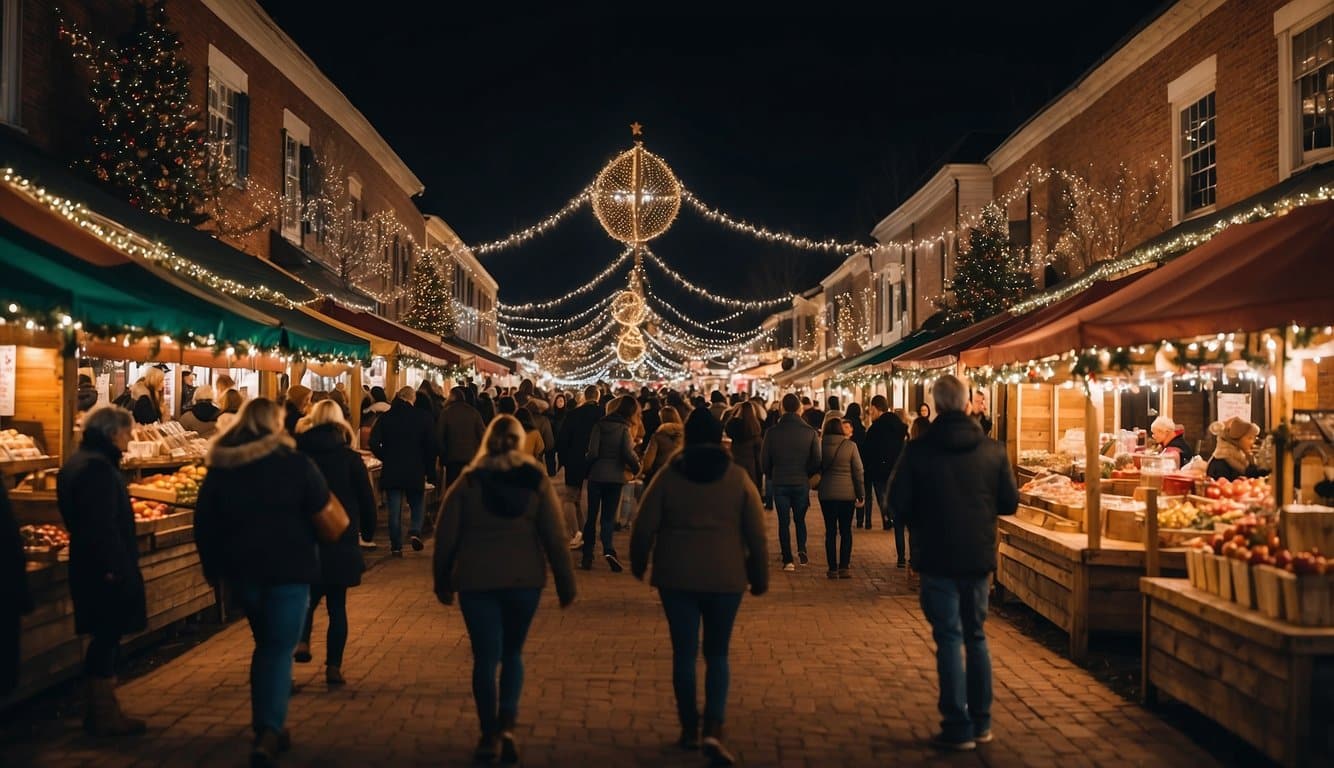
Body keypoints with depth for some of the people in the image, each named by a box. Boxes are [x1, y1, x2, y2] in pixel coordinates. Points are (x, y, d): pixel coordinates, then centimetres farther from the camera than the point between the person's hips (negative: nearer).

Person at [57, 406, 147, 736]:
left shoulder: (75, 463, 15)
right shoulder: (98, 465, -18)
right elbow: (103, 524, -23)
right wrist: (113, 566, -21)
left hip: (88, 564, 10)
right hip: (107, 568, -10)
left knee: (104, 638, 15)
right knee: (108, 637, -2)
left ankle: (100, 709, 24)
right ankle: (105, 716, 6)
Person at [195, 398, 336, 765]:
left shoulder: (220, 467, 3)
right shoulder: (295, 462, -8)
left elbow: (204, 521, 7)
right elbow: (322, 510, -3)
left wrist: (212, 566, 16)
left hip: (240, 567, 4)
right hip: (288, 566, -4)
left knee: (265, 643, 21)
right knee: (280, 648, 0)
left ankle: (267, 724, 27)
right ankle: (269, 734, -12)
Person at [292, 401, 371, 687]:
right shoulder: (350, 458, -5)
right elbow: (367, 499, -1)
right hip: (341, 541, -1)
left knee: (309, 594, 21)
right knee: (337, 605, 8)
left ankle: (301, 641, -3)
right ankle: (333, 666, 8)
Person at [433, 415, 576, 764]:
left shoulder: (468, 480, 2)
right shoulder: (536, 479, 2)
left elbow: (446, 535, 2)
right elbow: (554, 536, 0)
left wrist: (442, 580, 13)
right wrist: (565, 583, 6)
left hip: (475, 579, -1)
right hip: (524, 578, 1)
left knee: (486, 656, 7)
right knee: (512, 653, 16)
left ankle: (489, 735, 10)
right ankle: (506, 726, 1)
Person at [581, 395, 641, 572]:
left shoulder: (600, 425, -1)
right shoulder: (624, 428, -5)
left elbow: (592, 452, -7)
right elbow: (628, 453, -16)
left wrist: (587, 469, 8)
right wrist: (637, 468, 1)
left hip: (596, 475, 1)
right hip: (615, 477, -1)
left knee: (592, 516, 10)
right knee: (609, 517, 6)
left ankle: (587, 556, 10)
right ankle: (609, 549, -17)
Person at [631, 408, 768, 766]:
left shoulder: (668, 475, -3)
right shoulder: (738, 477, -1)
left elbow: (644, 527, -2)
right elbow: (756, 534, 0)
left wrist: (639, 563, 15)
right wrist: (759, 577, 10)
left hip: (676, 577, 0)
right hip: (725, 577, 1)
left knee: (684, 653, 10)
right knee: (717, 654, 11)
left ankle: (690, 729, 20)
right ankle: (714, 730, -3)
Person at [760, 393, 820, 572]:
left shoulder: (772, 432, -6)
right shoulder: (810, 432, -5)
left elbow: (764, 461, -3)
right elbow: (817, 461, -4)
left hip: (779, 483, -1)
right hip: (802, 483, 1)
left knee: (783, 522, 7)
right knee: (800, 519, 18)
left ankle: (788, 560, 5)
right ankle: (802, 549, -1)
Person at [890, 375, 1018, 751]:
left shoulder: (919, 450, -12)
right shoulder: (993, 449, -4)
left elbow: (899, 502, -11)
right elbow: (1009, 503, 0)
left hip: (937, 557, -3)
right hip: (979, 555, 3)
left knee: (949, 639, 4)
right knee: (976, 636, 17)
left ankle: (958, 728, 7)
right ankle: (981, 722, 23)